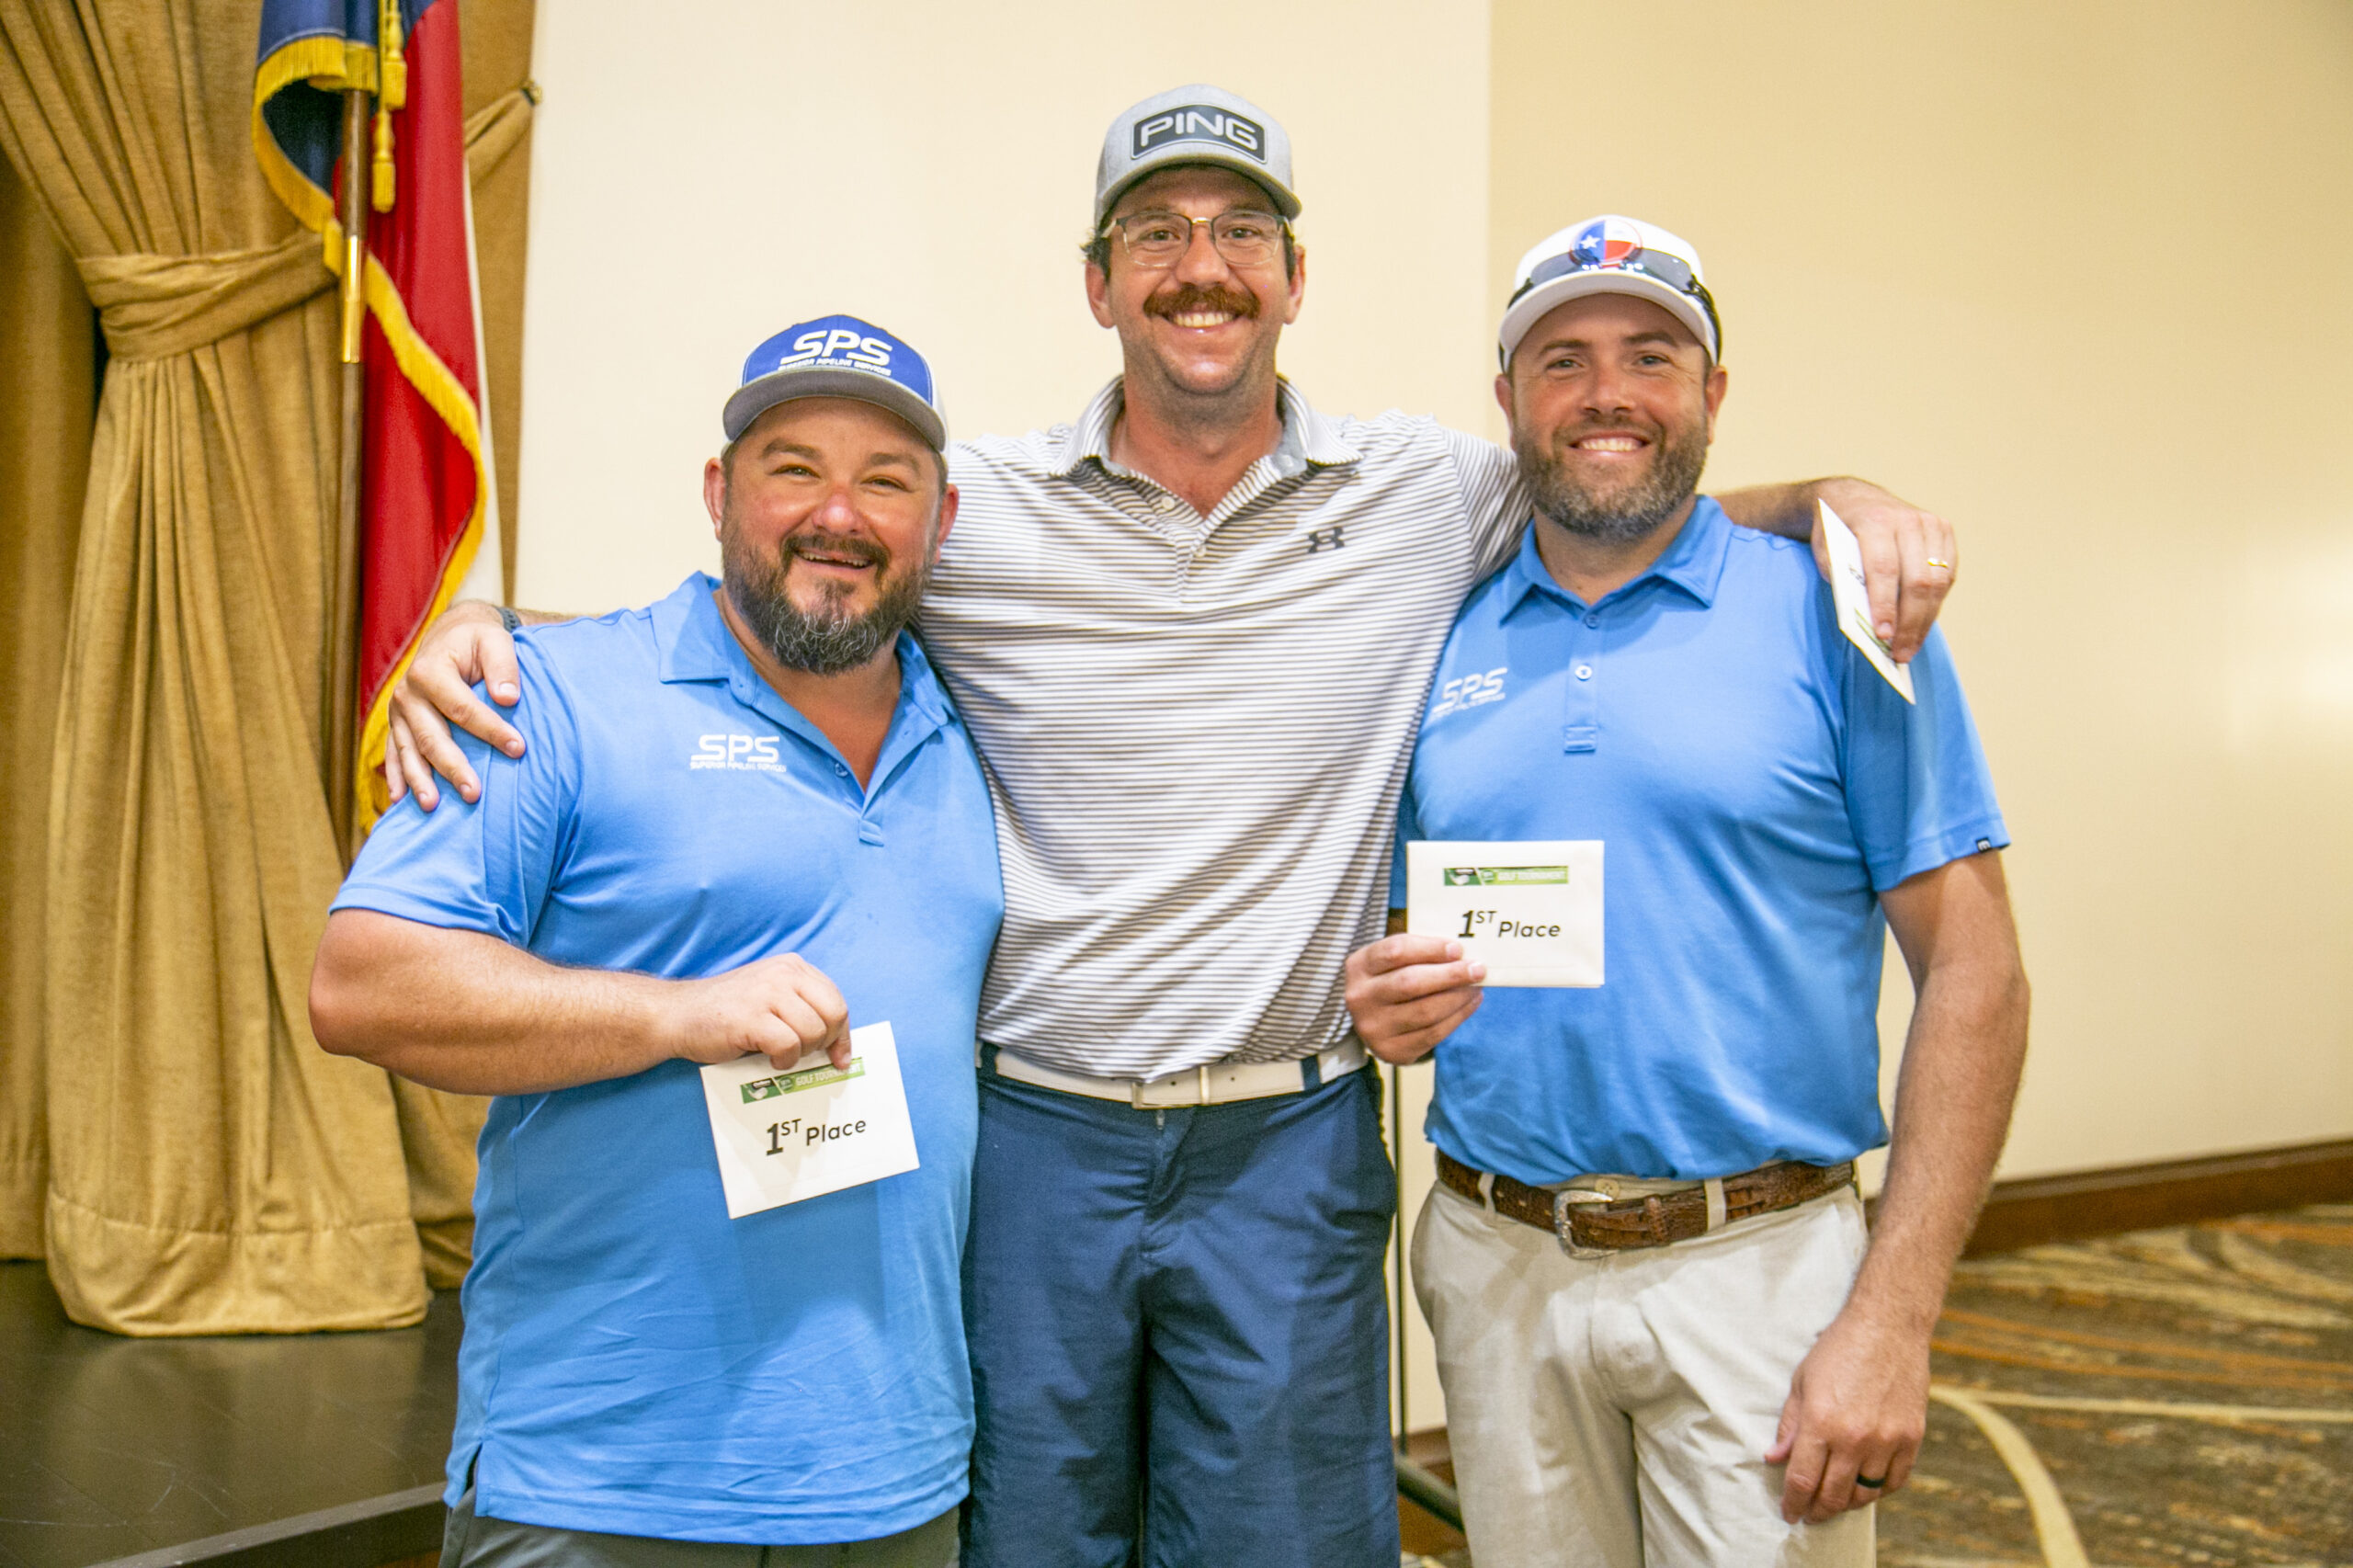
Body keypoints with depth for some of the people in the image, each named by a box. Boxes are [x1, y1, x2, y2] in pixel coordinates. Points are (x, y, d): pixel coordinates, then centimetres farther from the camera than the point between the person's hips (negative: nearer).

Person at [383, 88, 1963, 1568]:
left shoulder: (1431, 495, 0)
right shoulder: (973, 508, -3)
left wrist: (1838, 502, -4)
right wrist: (476, 629, -12)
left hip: (1291, 1149, 1)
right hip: (1033, 1135, 0)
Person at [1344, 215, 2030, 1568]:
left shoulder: (1831, 615, -4)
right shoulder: (1441, 643, 6)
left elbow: (1973, 975, -7)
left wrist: (1893, 1320, -13)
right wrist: (1385, 1003, -10)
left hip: (1759, 1266, -3)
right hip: (1496, 1265, 3)